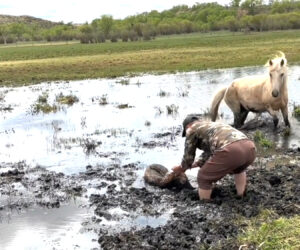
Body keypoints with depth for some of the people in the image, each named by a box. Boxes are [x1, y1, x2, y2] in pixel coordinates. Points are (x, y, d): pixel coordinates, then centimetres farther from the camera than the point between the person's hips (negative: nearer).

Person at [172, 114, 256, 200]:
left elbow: (188, 156, 25)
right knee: (238, 169, 41)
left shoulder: (192, 129, 20)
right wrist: (194, 164, 60)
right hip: (249, 148, 8)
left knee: (204, 178, 14)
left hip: (230, 151, -7)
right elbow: (208, 154, 48)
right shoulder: (214, 125, 41)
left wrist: (181, 168, 44)